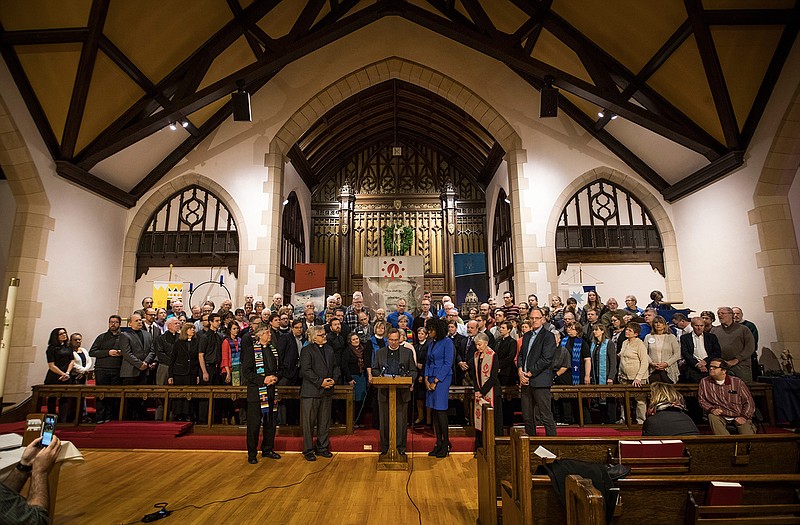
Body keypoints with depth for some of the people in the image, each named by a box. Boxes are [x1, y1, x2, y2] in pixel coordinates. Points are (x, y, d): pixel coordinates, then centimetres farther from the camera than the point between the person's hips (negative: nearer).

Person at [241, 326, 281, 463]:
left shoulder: (273, 350, 12)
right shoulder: (251, 350, -5)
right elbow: (246, 372, -11)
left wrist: (275, 378, -3)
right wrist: (263, 379, -18)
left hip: (271, 391, 6)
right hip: (256, 390, -5)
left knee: (271, 422, 12)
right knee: (254, 423, 0)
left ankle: (267, 449, 26)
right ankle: (252, 454, 14)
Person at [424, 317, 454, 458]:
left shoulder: (447, 342, -7)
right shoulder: (431, 343, 14)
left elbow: (448, 364, -12)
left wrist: (435, 381, -13)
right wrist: (426, 379, 2)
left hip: (442, 379, -7)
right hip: (431, 379, 7)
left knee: (441, 411, -5)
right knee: (435, 412, 8)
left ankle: (446, 444, 8)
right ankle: (438, 444, 16)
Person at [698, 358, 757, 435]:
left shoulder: (737, 382, 4)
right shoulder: (704, 382, 5)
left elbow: (748, 401, 5)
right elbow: (701, 400, 8)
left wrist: (744, 417, -7)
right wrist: (711, 409, -10)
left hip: (738, 417, -1)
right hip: (720, 416, 1)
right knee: (712, 417, -34)